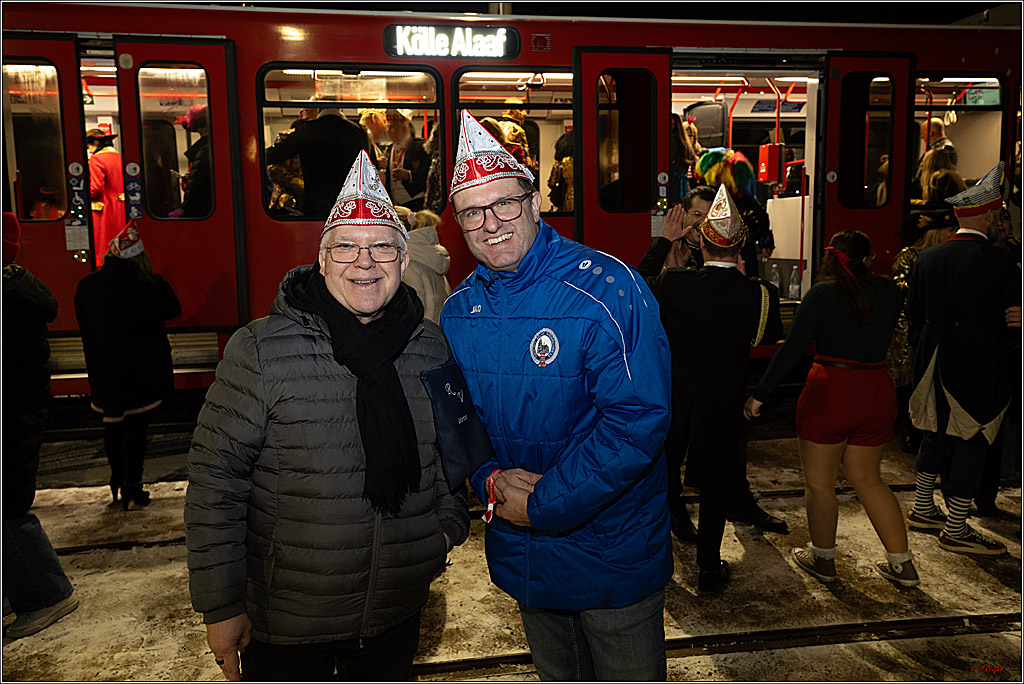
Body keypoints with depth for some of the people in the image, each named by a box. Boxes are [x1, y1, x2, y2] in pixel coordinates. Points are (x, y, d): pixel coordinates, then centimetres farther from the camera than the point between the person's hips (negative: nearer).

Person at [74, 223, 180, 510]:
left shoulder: (85, 286, 4)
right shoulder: (136, 288, -18)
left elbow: (86, 326, 13)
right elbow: (171, 308, -10)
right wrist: (154, 278, -3)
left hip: (103, 373, 6)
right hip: (138, 372, -6)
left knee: (113, 425, 17)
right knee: (136, 426, 3)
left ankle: (117, 481, 30)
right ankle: (132, 486, 7)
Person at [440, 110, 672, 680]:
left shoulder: (607, 288, -21)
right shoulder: (459, 310, -1)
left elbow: (639, 417, -26)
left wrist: (543, 505, -24)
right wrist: (491, 480, -14)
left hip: (613, 553, -4)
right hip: (521, 557, 5)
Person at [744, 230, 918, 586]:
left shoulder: (822, 294, -8)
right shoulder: (888, 290, 4)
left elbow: (791, 349, -14)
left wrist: (759, 395, -11)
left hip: (830, 393, -5)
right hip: (878, 393, 5)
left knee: (819, 481, 10)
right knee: (868, 480, 20)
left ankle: (823, 560, 22)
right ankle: (902, 564, 25)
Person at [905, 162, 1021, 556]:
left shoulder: (926, 259, 2)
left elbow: (914, 315, 10)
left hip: (936, 363, 6)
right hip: (981, 371, -6)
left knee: (939, 433, 19)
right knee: (972, 442, 4)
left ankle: (922, 509, 30)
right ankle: (956, 530, 12)